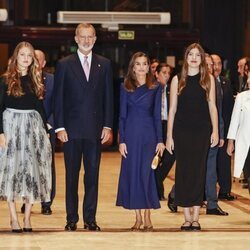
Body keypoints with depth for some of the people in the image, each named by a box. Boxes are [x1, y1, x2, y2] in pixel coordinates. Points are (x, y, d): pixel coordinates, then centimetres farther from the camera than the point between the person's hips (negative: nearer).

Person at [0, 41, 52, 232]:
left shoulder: (36, 80, 10)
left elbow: (40, 107, 13)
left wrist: (45, 130, 7)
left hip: (33, 127, 3)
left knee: (32, 171, 1)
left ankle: (27, 218, 5)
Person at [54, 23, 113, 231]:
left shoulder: (104, 64, 8)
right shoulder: (64, 65, 3)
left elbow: (108, 96, 7)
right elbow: (58, 98, 1)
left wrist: (107, 126, 0)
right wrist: (59, 127, -6)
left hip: (95, 128, 1)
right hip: (72, 128, -1)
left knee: (93, 174, 4)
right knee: (72, 175, 4)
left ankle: (90, 218, 10)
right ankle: (71, 218, 10)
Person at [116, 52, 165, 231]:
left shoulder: (155, 88, 5)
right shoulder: (125, 87, 6)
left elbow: (157, 116, 5)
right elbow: (122, 115, 5)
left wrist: (160, 140, -1)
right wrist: (122, 140, -3)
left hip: (149, 133, -1)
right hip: (131, 133, 1)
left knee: (147, 173, -3)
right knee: (132, 172, 1)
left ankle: (147, 217, 5)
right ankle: (138, 217, 8)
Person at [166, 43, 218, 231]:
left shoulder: (208, 79, 6)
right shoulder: (177, 80, 5)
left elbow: (212, 106, 5)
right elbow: (172, 109, 5)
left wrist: (215, 131, -4)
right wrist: (169, 136, 1)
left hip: (202, 131, 0)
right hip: (181, 131, 0)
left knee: (199, 172, 0)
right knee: (183, 171, 0)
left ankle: (195, 217, 4)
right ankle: (187, 217, 6)